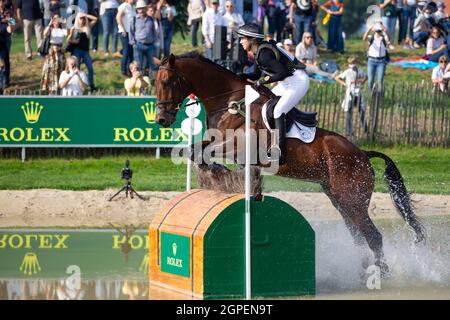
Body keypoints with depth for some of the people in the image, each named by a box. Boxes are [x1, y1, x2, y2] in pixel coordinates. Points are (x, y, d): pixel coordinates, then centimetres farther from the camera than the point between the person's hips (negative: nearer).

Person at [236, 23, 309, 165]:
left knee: (278, 111, -21)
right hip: (288, 81, 11)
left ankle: (281, 154, -24)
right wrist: (241, 76, 2)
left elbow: (282, 72, -28)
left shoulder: (264, 53, -22)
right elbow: (256, 75, 20)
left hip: (298, 81, -11)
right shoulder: (259, 52, 10)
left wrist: (264, 81, -22)